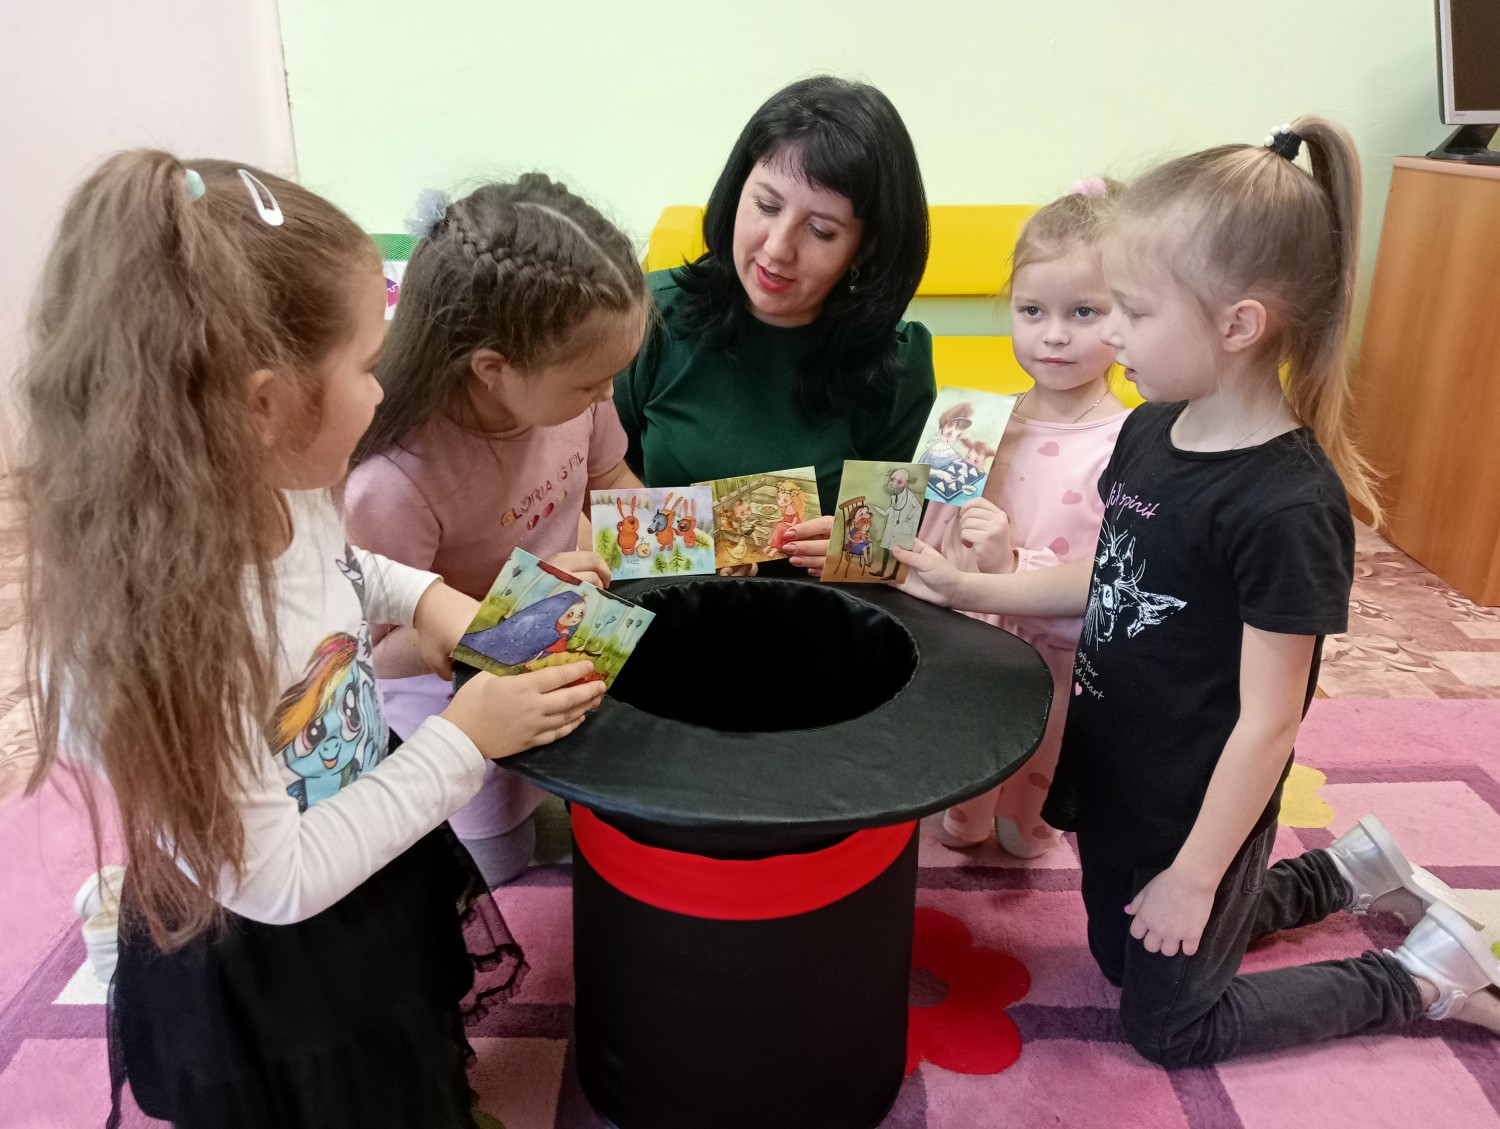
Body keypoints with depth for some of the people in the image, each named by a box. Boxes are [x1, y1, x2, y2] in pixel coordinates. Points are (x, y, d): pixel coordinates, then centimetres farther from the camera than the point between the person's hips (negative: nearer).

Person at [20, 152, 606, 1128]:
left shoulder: (277, 494, -16)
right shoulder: (157, 637, -39)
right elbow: (277, 882, -28)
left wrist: (422, 596, -8)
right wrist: (463, 742, -25)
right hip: (269, 982, -6)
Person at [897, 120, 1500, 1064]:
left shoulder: (1288, 507, -29)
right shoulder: (1151, 433, -6)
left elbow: (1267, 722, -23)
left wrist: (1195, 874, -15)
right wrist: (969, 589, 0)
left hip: (1197, 817, -7)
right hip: (1117, 782, 8)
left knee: (1171, 1025, 14)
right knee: (1126, 956, 28)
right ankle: (1350, 871, 38)